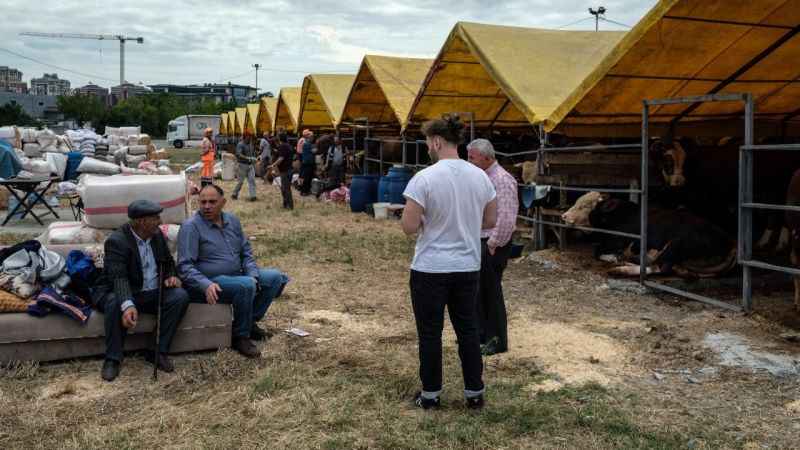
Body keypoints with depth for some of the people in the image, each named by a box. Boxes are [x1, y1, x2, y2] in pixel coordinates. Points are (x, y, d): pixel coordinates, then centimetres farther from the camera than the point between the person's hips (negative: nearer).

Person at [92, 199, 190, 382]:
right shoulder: (116, 241, -17)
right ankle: (113, 359, -20)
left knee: (180, 296, -21)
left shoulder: (157, 235, 4)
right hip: (122, 293, -5)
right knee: (115, 303, -37)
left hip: (153, 294, 5)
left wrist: (171, 276, -5)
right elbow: (119, 277, -30)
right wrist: (127, 305, -47)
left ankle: (159, 352, -14)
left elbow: (168, 262, 19)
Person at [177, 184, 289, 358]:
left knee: (276, 277, -1)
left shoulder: (232, 221, 9)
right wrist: (206, 285, -33)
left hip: (237, 274, 8)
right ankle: (240, 337, -14)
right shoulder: (191, 226, -11)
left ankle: (250, 321, 9)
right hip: (210, 282, -8)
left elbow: (246, 252, 15)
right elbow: (185, 266, -17)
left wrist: (253, 275, -3)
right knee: (246, 286, -33)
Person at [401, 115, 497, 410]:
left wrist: (427, 220, 3)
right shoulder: (480, 177, 1)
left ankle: (430, 394, 20)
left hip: (430, 269, -4)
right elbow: (490, 221, 9)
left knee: (430, 334, 9)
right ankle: (475, 393, 23)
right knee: (468, 330, 15)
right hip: (468, 267, 5)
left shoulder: (424, 178, -16)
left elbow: (409, 227, -17)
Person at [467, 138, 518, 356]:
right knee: (477, 289, 16)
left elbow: (506, 218, -22)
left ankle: (497, 341, 13)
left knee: (491, 291, 0)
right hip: (478, 242, 9)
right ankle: (482, 333, 31)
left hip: (492, 245, -9)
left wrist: (494, 244, -17)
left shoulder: (501, 180, -18)